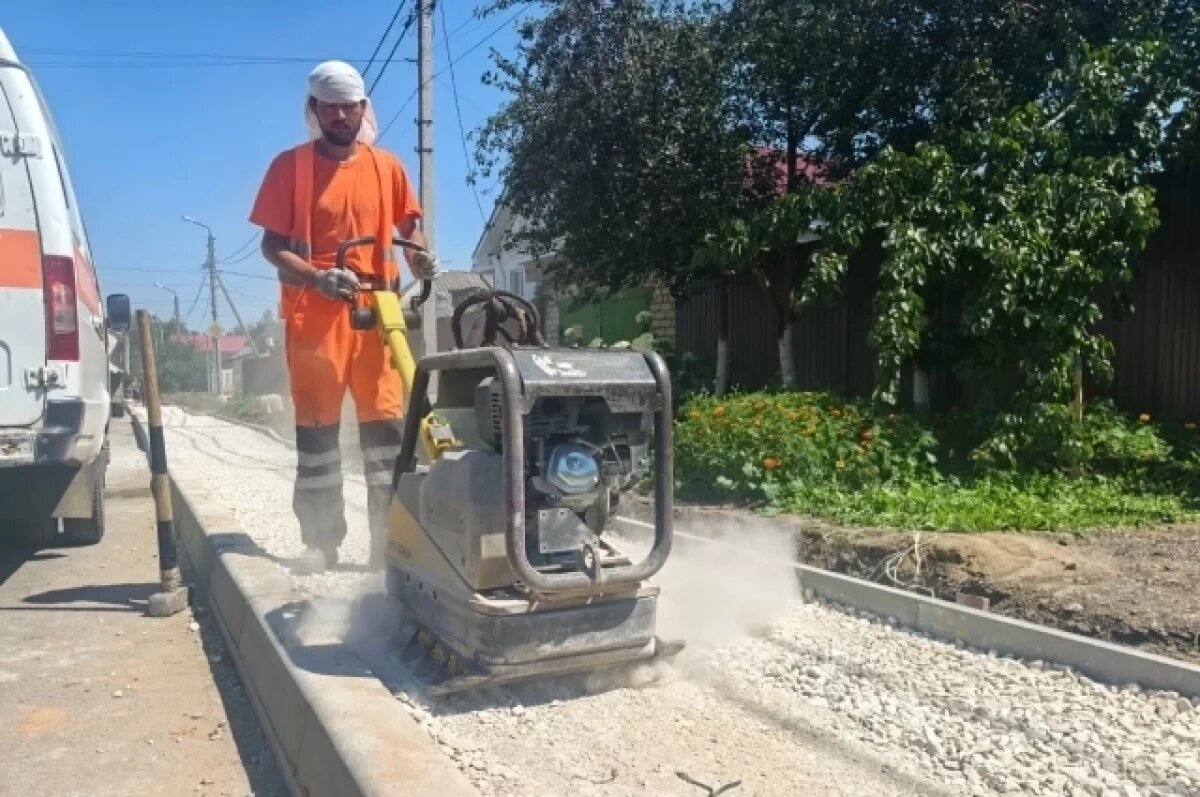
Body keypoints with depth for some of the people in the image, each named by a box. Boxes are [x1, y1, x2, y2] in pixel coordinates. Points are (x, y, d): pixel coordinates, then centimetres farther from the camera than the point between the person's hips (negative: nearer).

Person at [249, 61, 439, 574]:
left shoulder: (387, 166, 9)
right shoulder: (289, 166, 3)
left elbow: (409, 224, 17)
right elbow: (272, 245, 1)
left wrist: (418, 254, -6)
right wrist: (316, 277, -17)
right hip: (313, 314, -1)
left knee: (387, 423, 1)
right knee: (316, 427, 4)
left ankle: (392, 537, 9)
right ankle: (321, 540, 11)